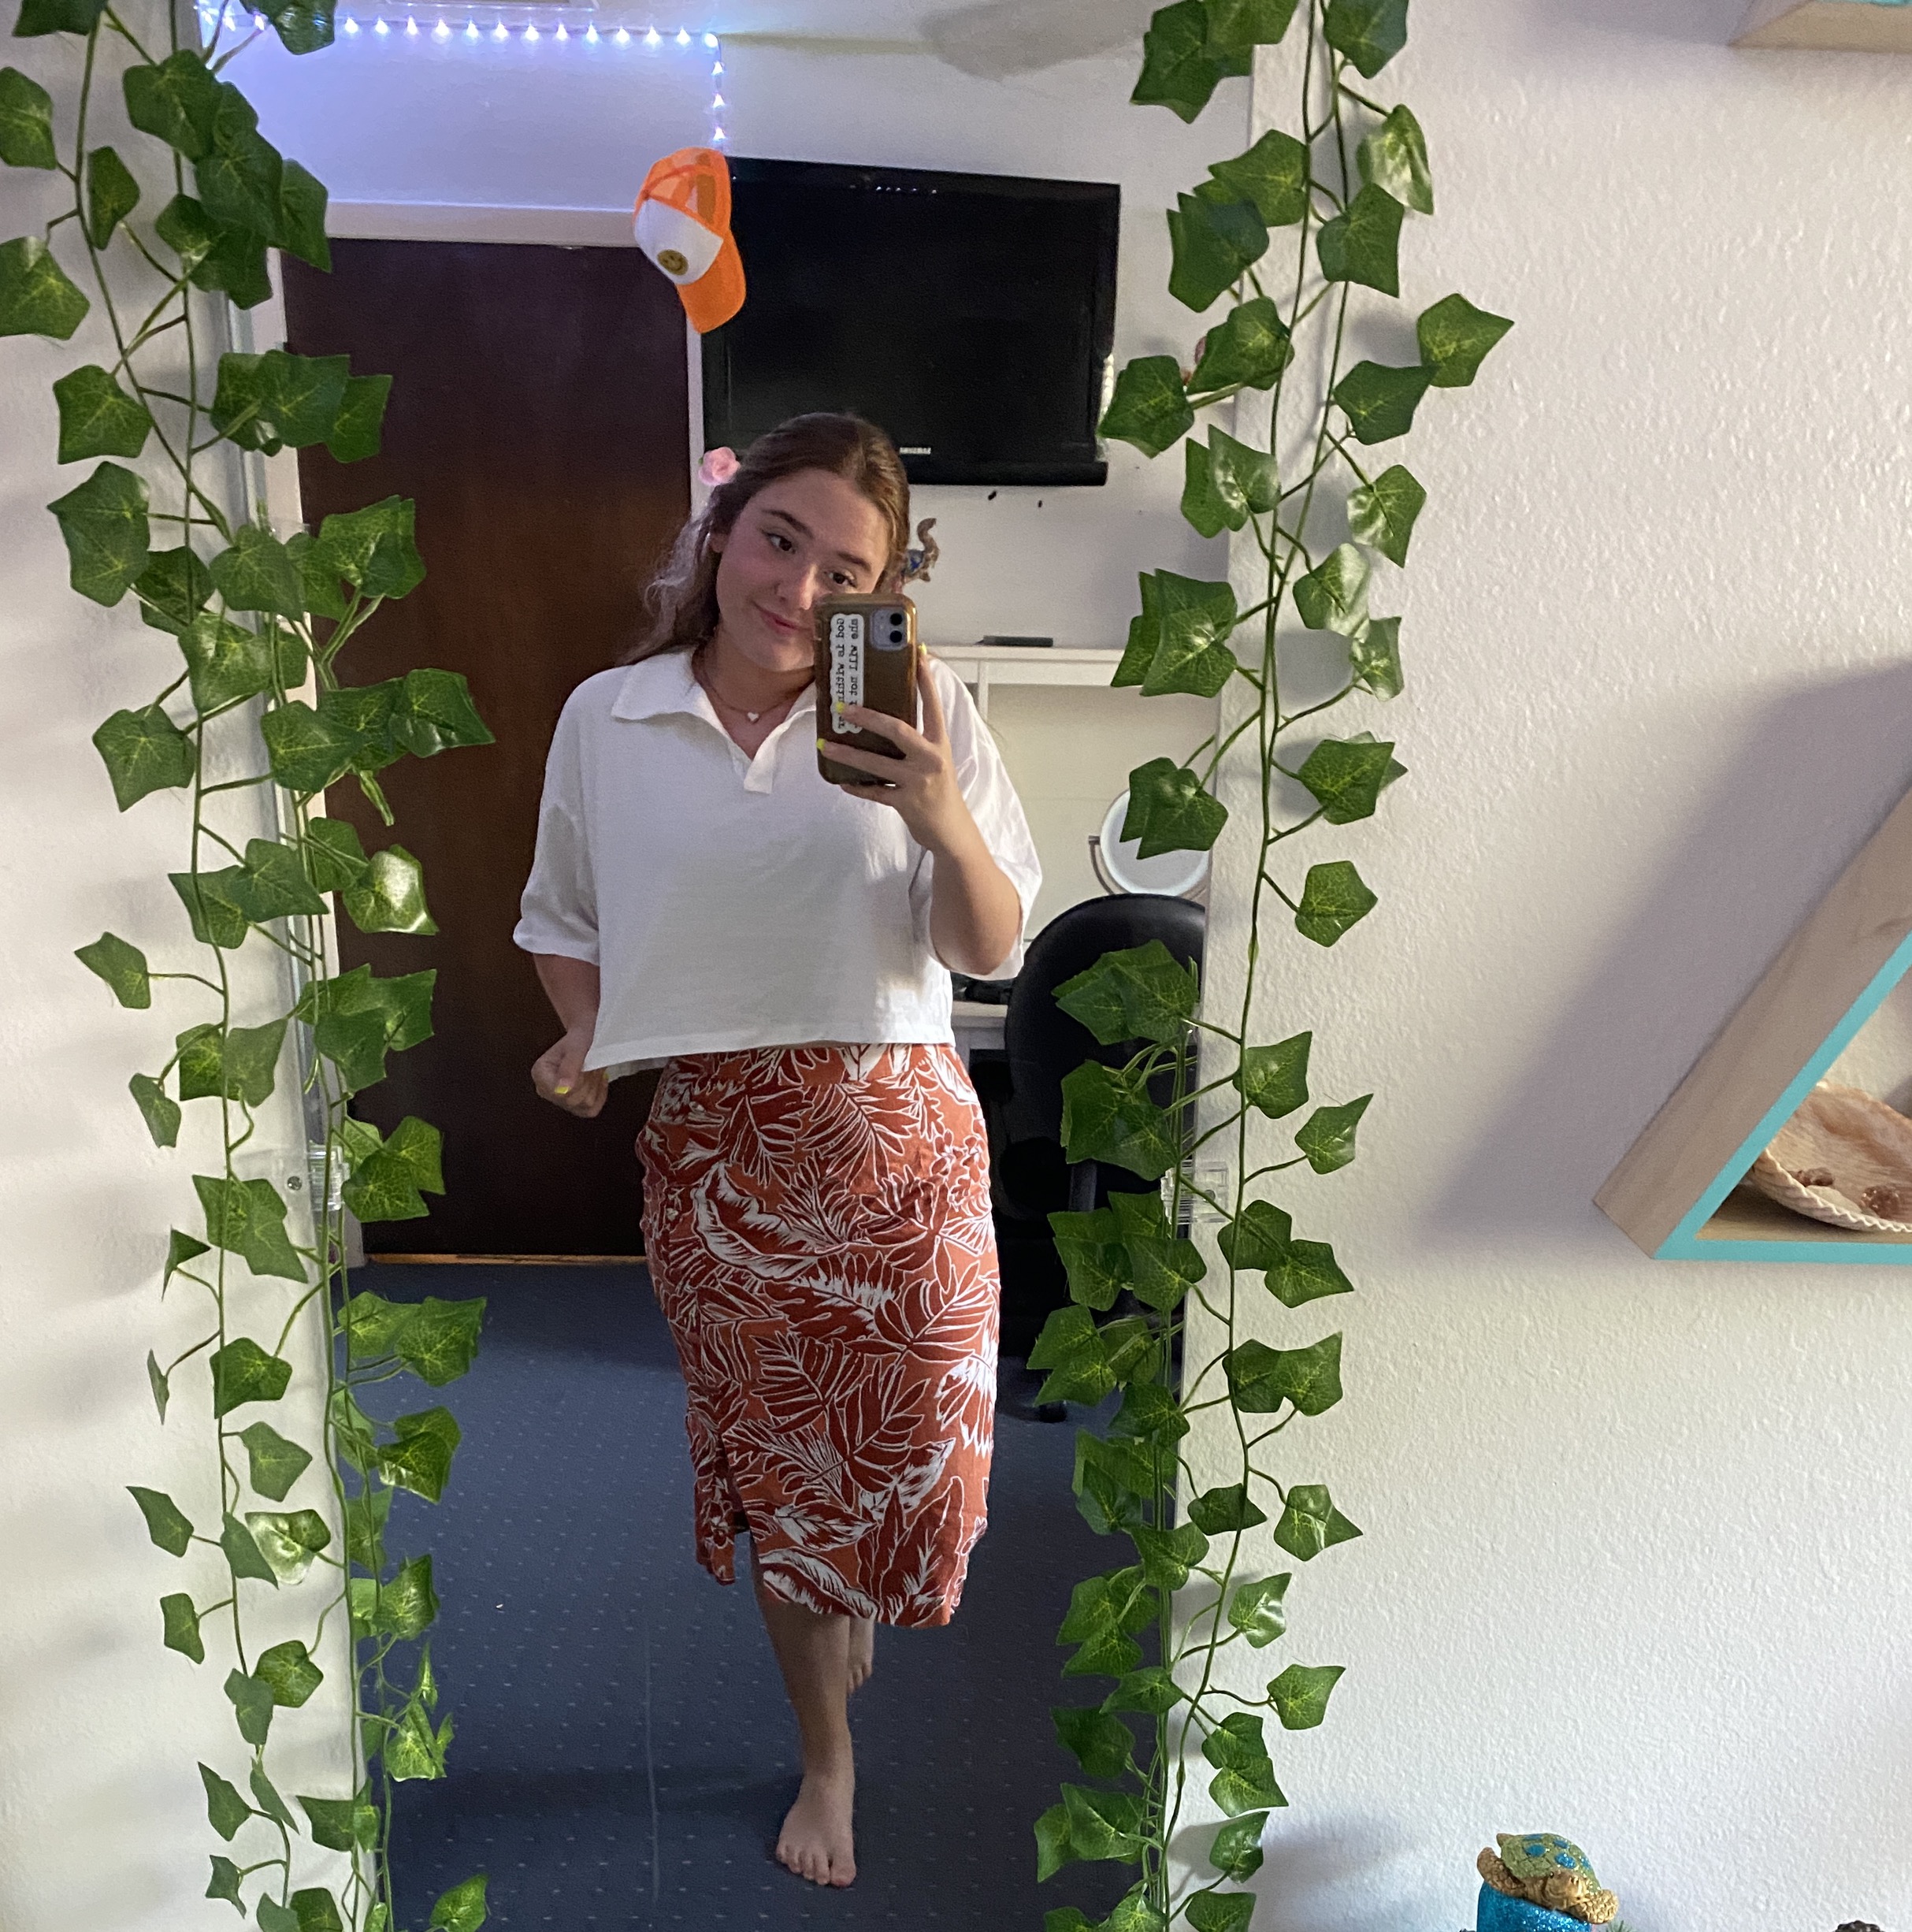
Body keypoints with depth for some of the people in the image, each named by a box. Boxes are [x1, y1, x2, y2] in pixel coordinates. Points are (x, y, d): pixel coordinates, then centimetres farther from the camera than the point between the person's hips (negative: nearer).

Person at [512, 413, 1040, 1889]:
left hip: (896, 1134, -1)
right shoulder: (606, 719, 0)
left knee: (903, 1429, 9)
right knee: (772, 1450, 15)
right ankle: (829, 1752, 41)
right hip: (714, 1145, 2)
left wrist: (941, 820, -26)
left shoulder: (922, 710, -6)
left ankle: (853, 1605, 49)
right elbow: (564, 920, 14)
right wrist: (586, 1038, -4)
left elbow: (992, 949, -8)